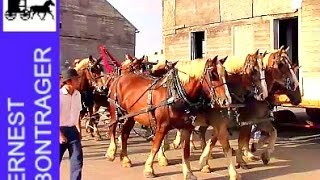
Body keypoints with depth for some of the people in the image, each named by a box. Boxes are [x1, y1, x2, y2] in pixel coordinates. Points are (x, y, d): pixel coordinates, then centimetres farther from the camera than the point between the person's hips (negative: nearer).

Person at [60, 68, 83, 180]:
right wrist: (60, 134, -17)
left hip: (73, 130, 5)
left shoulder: (77, 95, 3)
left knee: (77, 160, 2)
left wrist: (79, 131, 9)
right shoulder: (59, 95, -16)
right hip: (60, 130, -5)